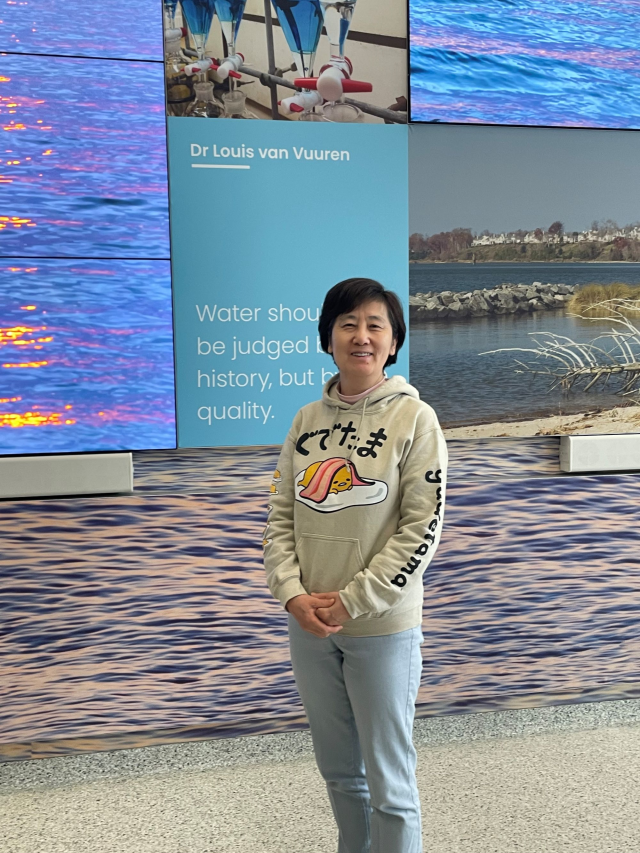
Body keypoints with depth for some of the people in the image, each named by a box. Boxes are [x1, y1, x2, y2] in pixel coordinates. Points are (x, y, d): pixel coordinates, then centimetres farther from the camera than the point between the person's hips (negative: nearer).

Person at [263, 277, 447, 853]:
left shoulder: (414, 418, -10)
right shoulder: (307, 420, 3)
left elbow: (422, 529, -13)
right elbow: (281, 514, 5)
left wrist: (351, 601, -15)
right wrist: (292, 592, -9)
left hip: (382, 627, -4)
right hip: (310, 624, 4)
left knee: (389, 781, 9)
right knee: (339, 771, 21)